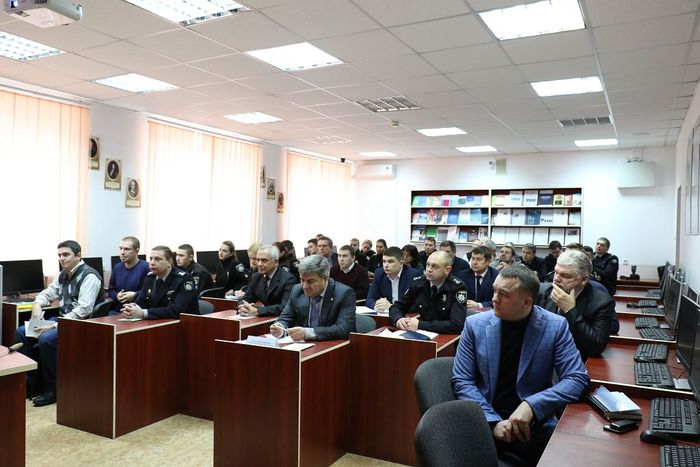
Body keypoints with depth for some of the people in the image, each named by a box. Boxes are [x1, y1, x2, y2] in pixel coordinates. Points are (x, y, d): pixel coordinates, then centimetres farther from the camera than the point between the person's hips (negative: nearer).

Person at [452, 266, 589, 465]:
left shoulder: (555, 326, -5)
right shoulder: (475, 324, -3)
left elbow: (578, 379, -6)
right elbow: (462, 382, -2)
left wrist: (532, 405, -19)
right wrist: (493, 421, -15)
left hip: (533, 424, 0)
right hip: (485, 422, 0)